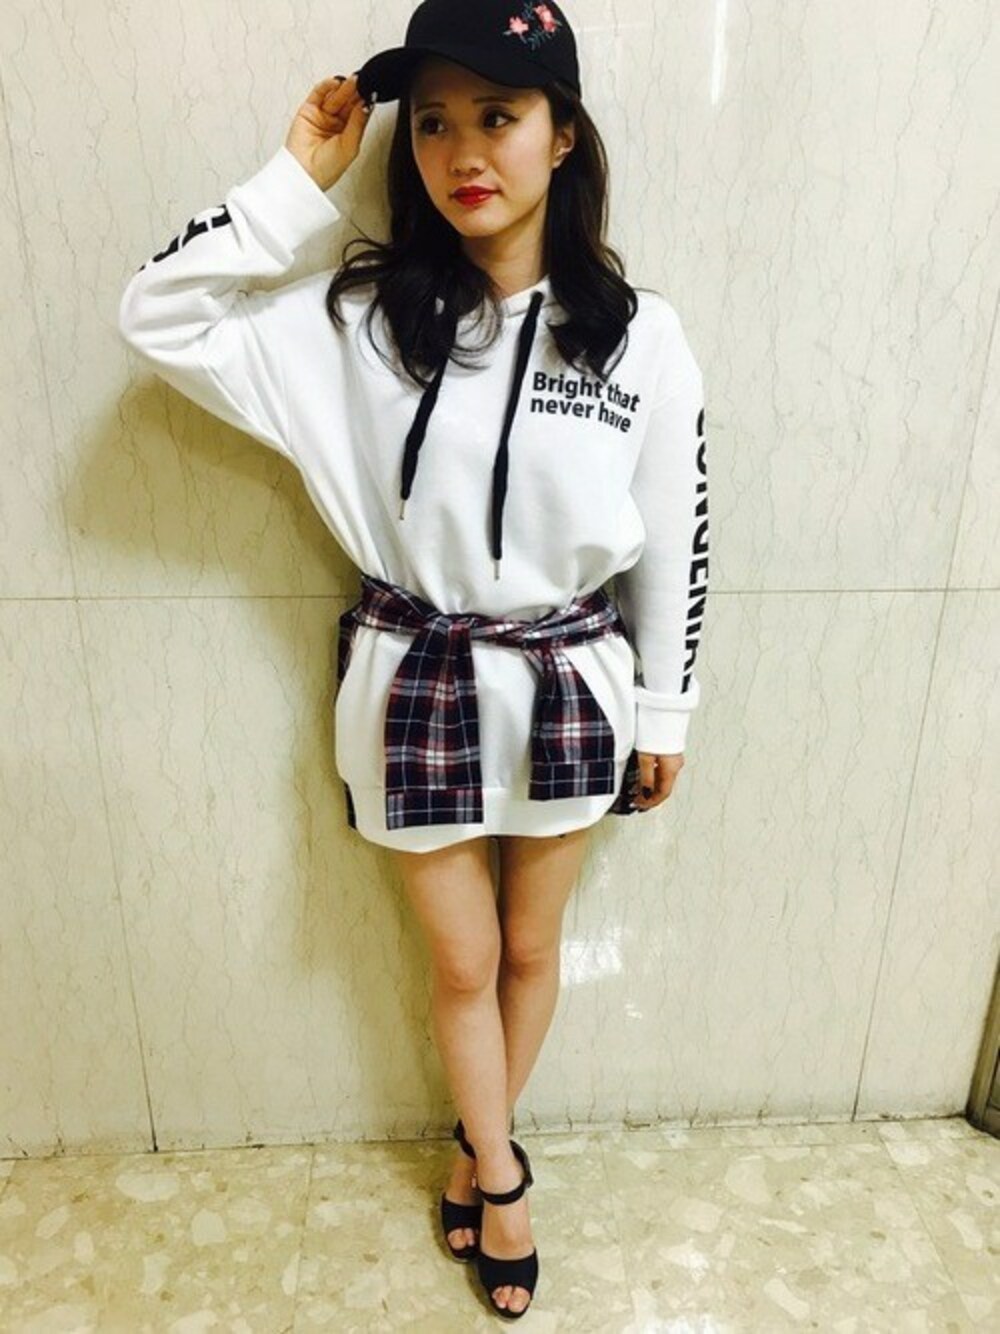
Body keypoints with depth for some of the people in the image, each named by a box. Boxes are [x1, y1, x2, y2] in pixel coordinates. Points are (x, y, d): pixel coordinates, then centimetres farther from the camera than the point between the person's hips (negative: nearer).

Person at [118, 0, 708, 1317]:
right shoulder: (358, 315, -7)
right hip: (416, 682, 0)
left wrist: (664, 711, 3)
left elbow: (672, 542, -2)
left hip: (568, 685, 1)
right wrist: (299, 180, -14)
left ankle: (477, 1148, 52)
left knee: (530, 948, 20)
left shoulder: (642, 335, -8)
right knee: (461, 961, 17)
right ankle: (498, 1169, 47)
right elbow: (158, 318, -10)